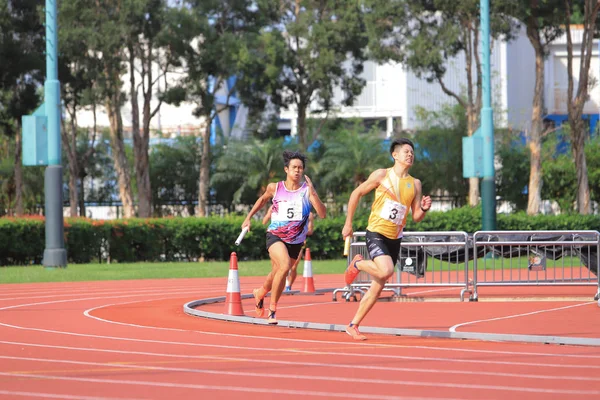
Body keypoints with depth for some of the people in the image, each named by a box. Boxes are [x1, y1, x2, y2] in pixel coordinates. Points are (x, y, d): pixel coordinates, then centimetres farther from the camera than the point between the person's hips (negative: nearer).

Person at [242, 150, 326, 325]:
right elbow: (263, 199, 19)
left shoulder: (307, 190, -8)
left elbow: (322, 214, -19)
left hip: (295, 241, 2)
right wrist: (248, 217, 19)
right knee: (284, 266, -28)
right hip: (275, 236, -2)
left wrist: (312, 193, -29)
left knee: (277, 274, 16)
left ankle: (260, 293, 50)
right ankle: (272, 309, -15)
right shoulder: (275, 188, -4)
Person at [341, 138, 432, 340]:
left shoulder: (415, 184, 9)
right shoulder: (382, 175, -3)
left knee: (378, 286, 5)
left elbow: (416, 217, 11)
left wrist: (424, 208, -12)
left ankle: (353, 325, 16)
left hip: (395, 239, 5)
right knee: (386, 271, -29)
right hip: (376, 233, -5)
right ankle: (358, 264, 2)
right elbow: (356, 193, 3)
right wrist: (348, 223, 1)